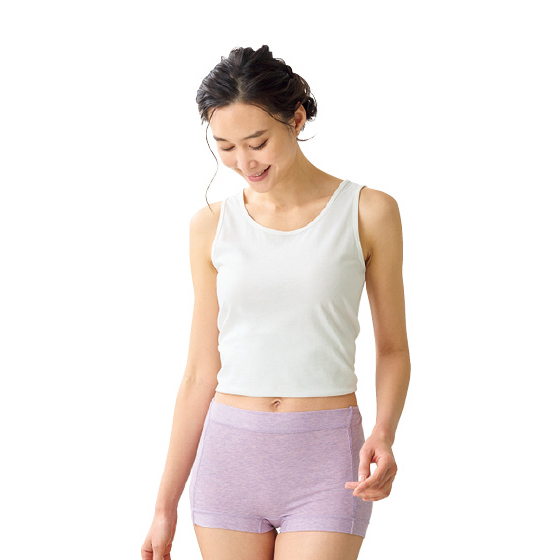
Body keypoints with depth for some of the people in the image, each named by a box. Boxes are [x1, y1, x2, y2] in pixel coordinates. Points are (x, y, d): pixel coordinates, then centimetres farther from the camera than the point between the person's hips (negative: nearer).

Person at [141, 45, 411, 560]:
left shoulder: (368, 212, -3)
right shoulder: (212, 225, 4)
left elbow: (393, 348, 5)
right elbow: (201, 373, 8)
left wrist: (384, 432, -15)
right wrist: (166, 505, 8)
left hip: (325, 461, -2)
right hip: (230, 458, 3)